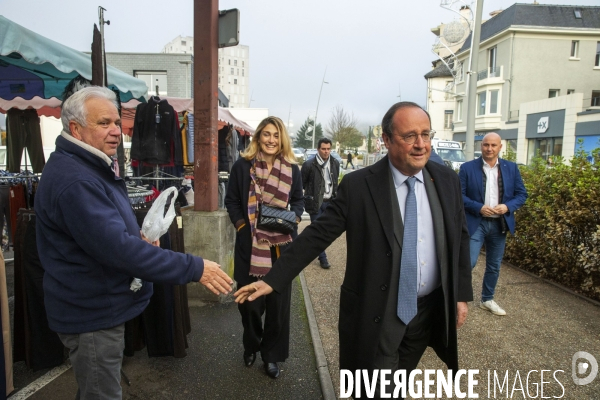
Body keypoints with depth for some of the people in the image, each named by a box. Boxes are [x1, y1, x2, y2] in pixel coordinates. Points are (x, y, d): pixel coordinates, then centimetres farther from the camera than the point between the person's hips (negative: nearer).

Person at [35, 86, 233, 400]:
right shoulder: (74, 180, -26)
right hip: (93, 314, -10)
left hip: (98, 306, 10)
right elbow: (117, 248, -34)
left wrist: (138, 237, 0)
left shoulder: (89, 168, 10)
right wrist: (193, 268, -31)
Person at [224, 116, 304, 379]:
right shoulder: (242, 165, -3)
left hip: (281, 244, 1)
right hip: (250, 244, -1)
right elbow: (231, 200, 4)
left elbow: (298, 200, 13)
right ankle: (251, 346, 39)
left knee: (278, 302, 8)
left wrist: (294, 218, -6)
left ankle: (272, 355, 28)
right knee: (248, 301, 9)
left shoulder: (292, 169, 2)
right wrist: (241, 225, -8)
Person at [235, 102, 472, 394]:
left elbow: (460, 238, 7)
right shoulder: (358, 186, -15)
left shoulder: (447, 180, -1)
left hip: (429, 311, 5)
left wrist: (461, 294, 7)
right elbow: (317, 235, -13)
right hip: (377, 313, -4)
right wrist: (273, 280, -16)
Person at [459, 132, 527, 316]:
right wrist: (479, 207, -20)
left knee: (494, 265, 14)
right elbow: (459, 195, -7)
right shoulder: (467, 168, -6)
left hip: (500, 224, 4)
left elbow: (522, 194, 5)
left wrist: (508, 206, -14)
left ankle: (487, 299, 32)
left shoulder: (511, 168, 4)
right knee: (469, 262, -12)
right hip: (476, 223, -4)